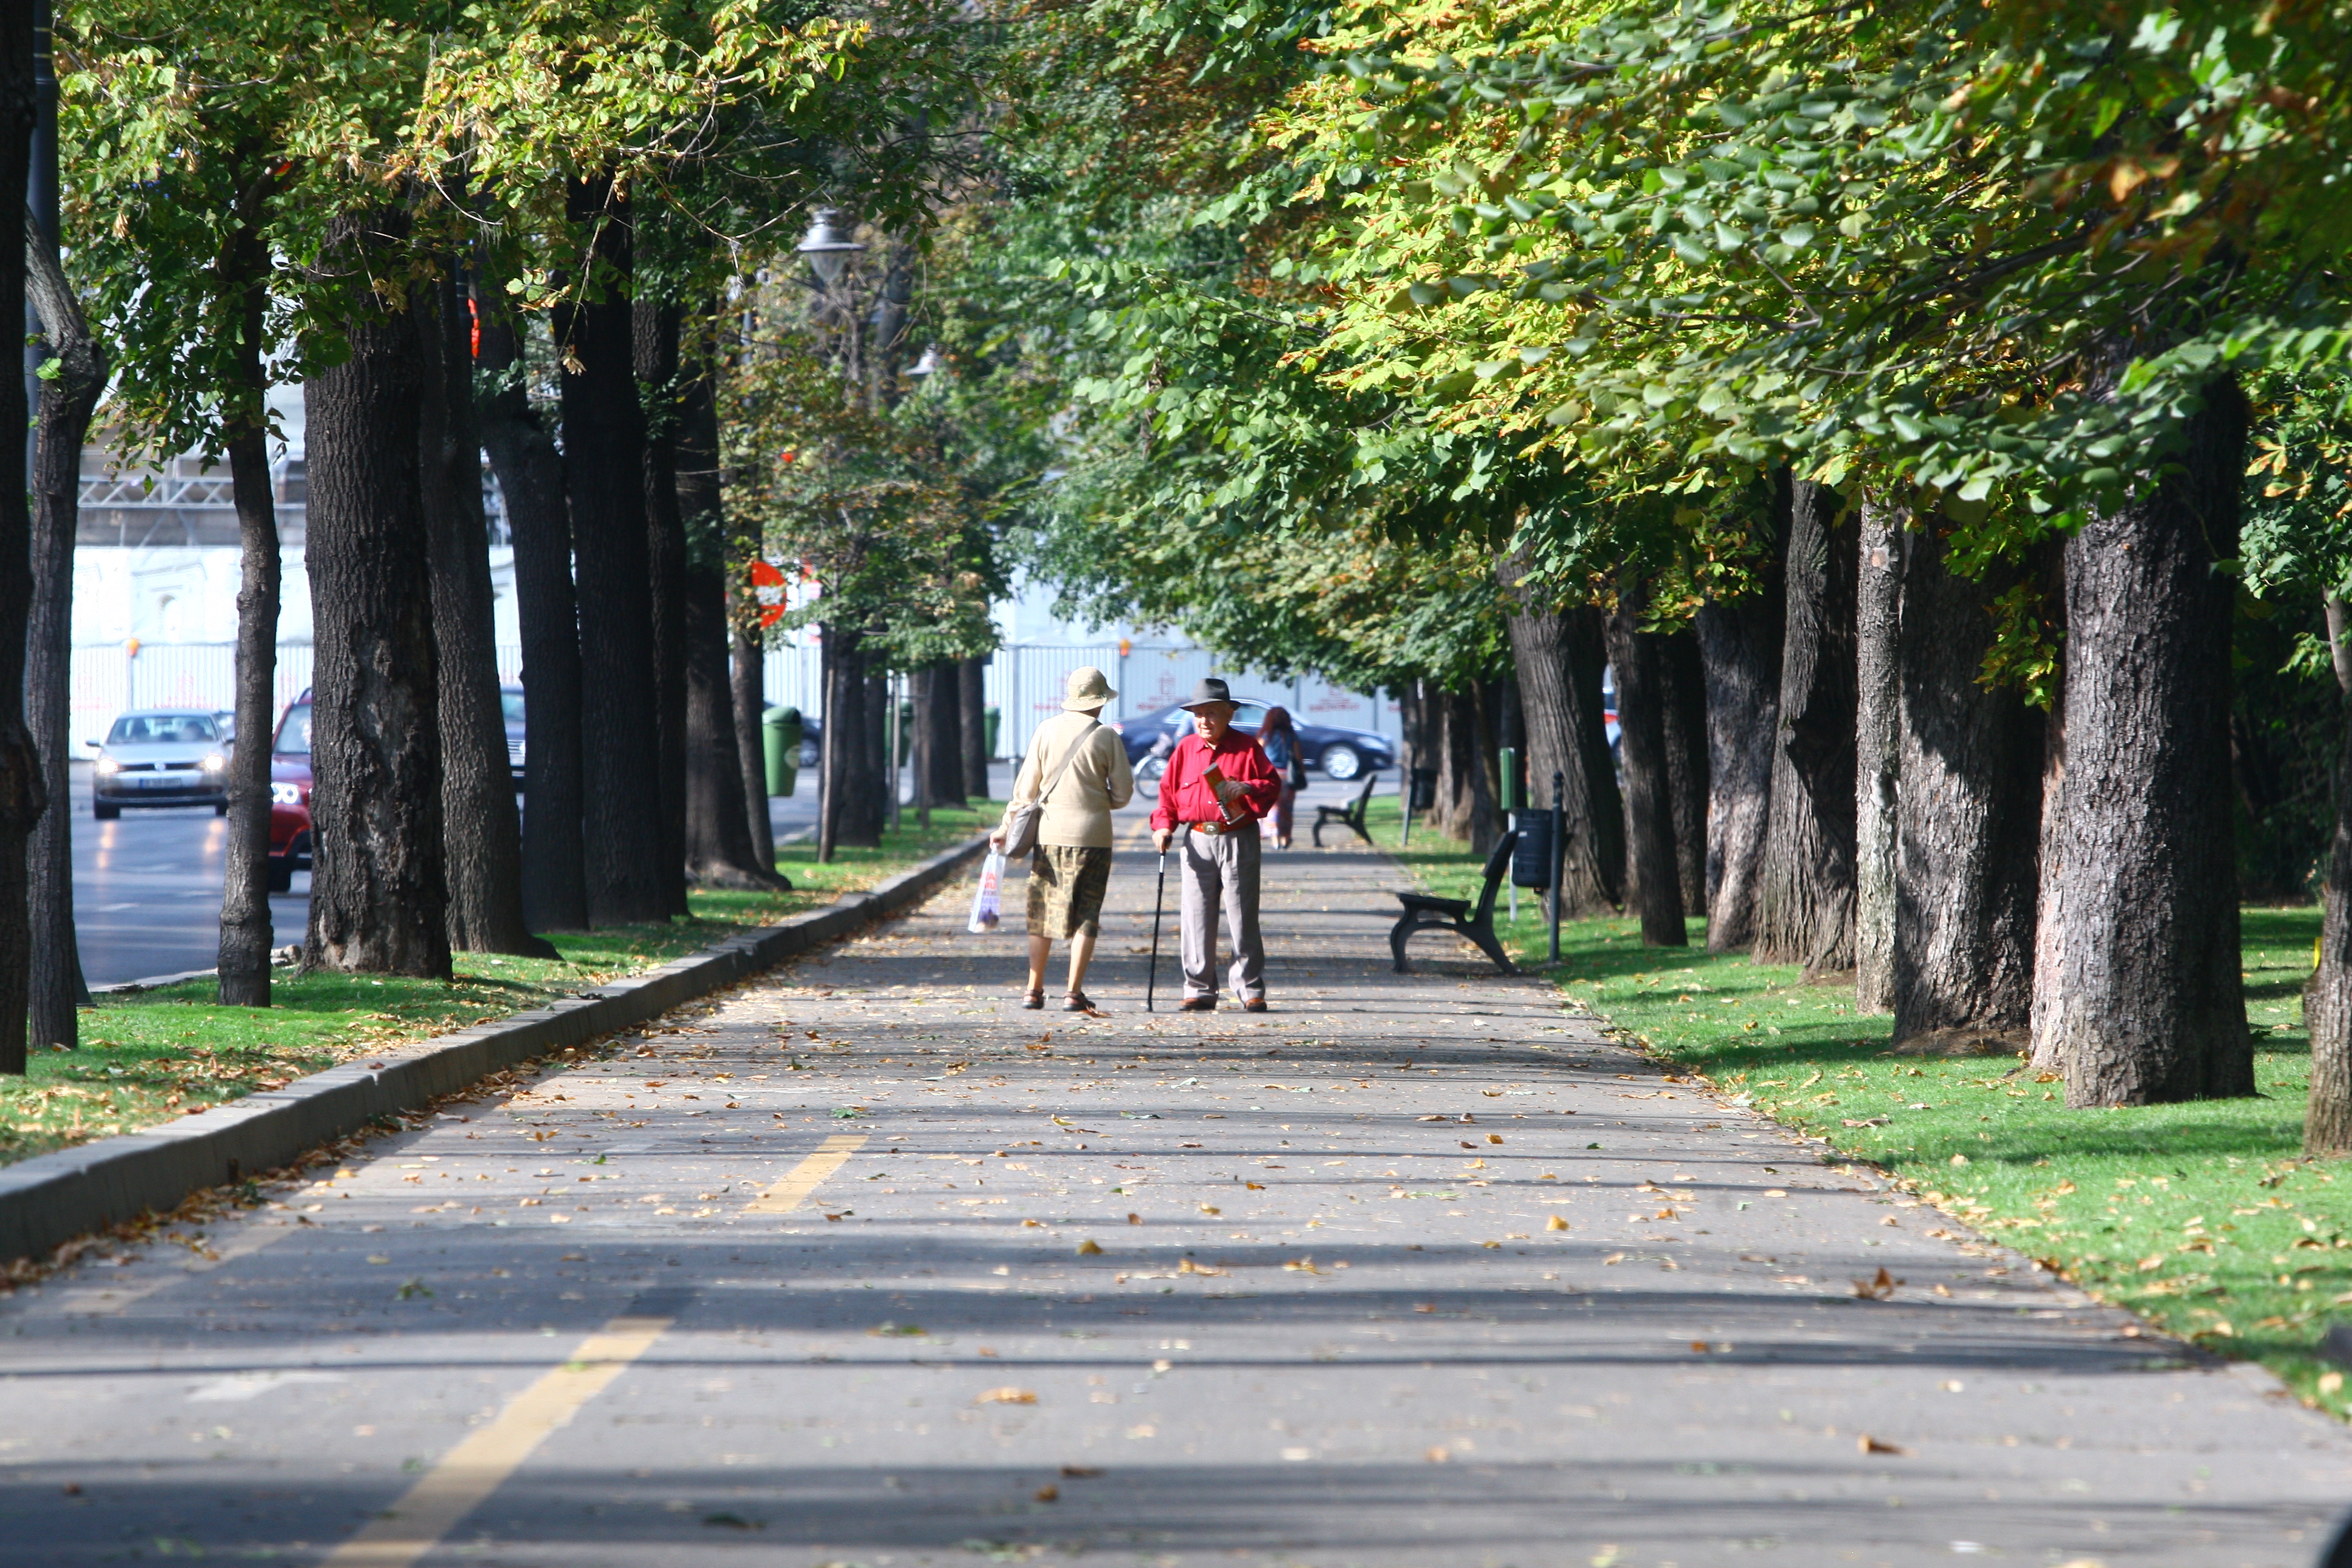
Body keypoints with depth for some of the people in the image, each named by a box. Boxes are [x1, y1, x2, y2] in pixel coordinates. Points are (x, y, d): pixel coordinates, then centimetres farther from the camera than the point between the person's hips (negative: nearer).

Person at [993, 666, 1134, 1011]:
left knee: (1042, 914, 11)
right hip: (1092, 836, -3)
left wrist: (1006, 830, 10)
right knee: (1085, 917, 2)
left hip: (1049, 832, 3)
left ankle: (1034, 990, 13)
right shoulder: (1106, 736, -4)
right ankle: (1074, 993, -1)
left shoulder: (1046, 731, 2)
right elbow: (1123, 793, -2)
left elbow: (1026, 787, 3)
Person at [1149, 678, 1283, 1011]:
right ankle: (1200, 991, 8)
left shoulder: (1246, 748, 3)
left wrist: (1248, 788, -18)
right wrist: (1163, 825, -2)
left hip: (1239, 841, -3)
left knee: (1242, 918, -3)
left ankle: (1251, 991, 3)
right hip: (1196, 841, 3)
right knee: (1196, 919, 1)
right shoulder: (1186, 749, 11)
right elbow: (1168, 791, 13)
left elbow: (1273, 783, 1)